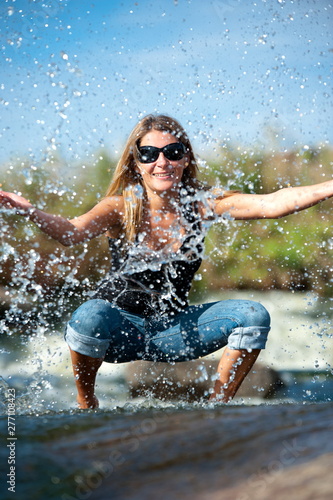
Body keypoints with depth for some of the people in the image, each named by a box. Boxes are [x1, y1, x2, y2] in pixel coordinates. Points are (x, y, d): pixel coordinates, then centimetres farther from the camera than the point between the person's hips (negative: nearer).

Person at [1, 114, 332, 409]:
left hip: (173, 331, 3)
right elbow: (72, 232, -33)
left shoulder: (200, 204, -8)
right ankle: (85, 403, -7)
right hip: (120, 330, -2)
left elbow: (271, 204, -20)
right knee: (90, 316, -36)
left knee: (252, 316, -15)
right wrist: (29, 212, -53)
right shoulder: (121, 208, -14)